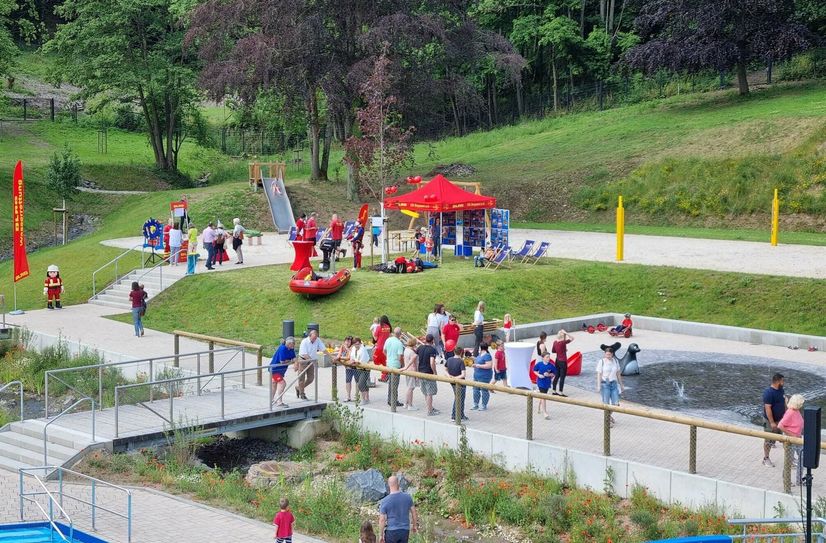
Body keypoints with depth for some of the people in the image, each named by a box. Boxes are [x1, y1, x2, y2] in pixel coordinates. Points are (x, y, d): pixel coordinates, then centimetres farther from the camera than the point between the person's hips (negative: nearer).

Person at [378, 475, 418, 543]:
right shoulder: (407, 497, -3)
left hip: (391, 532, -3)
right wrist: (414, 525, 23)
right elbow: (414, 513, 7)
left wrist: (380, 535, -2)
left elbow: (382, 520, -11)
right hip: (405, 531, 3)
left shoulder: (384, 501, -12)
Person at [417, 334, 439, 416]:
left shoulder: (420, 348, 5)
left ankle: (431, 408, 29)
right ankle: (430, 411, 5)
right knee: (430, 393, 1)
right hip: (429, 373, -7)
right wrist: (435, 372, -13)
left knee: (426, 393, 17)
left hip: (421, 372, 7)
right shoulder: (432, 350, -15)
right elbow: (432, 363, -24)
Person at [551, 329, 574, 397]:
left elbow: (553, 351, 13)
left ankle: (554, 391, 22)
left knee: (556, 376, 16)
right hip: (563, 361, -7)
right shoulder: (563, 342, -20)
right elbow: (572, 338, -14)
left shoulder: (555, 342, 1)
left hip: (557, 361, 7)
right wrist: (566, 333, -17)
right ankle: (560, 392, 2)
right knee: (562, 377, -1)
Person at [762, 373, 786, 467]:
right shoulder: (768, 393, -23)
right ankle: (766, 459, 14)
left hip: (780, 419, 7)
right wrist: (772, 422, -23)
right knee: (769, 440, 3)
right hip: (770, 420, -7)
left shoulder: (781, 391, 4)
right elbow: (768, 408, -23)